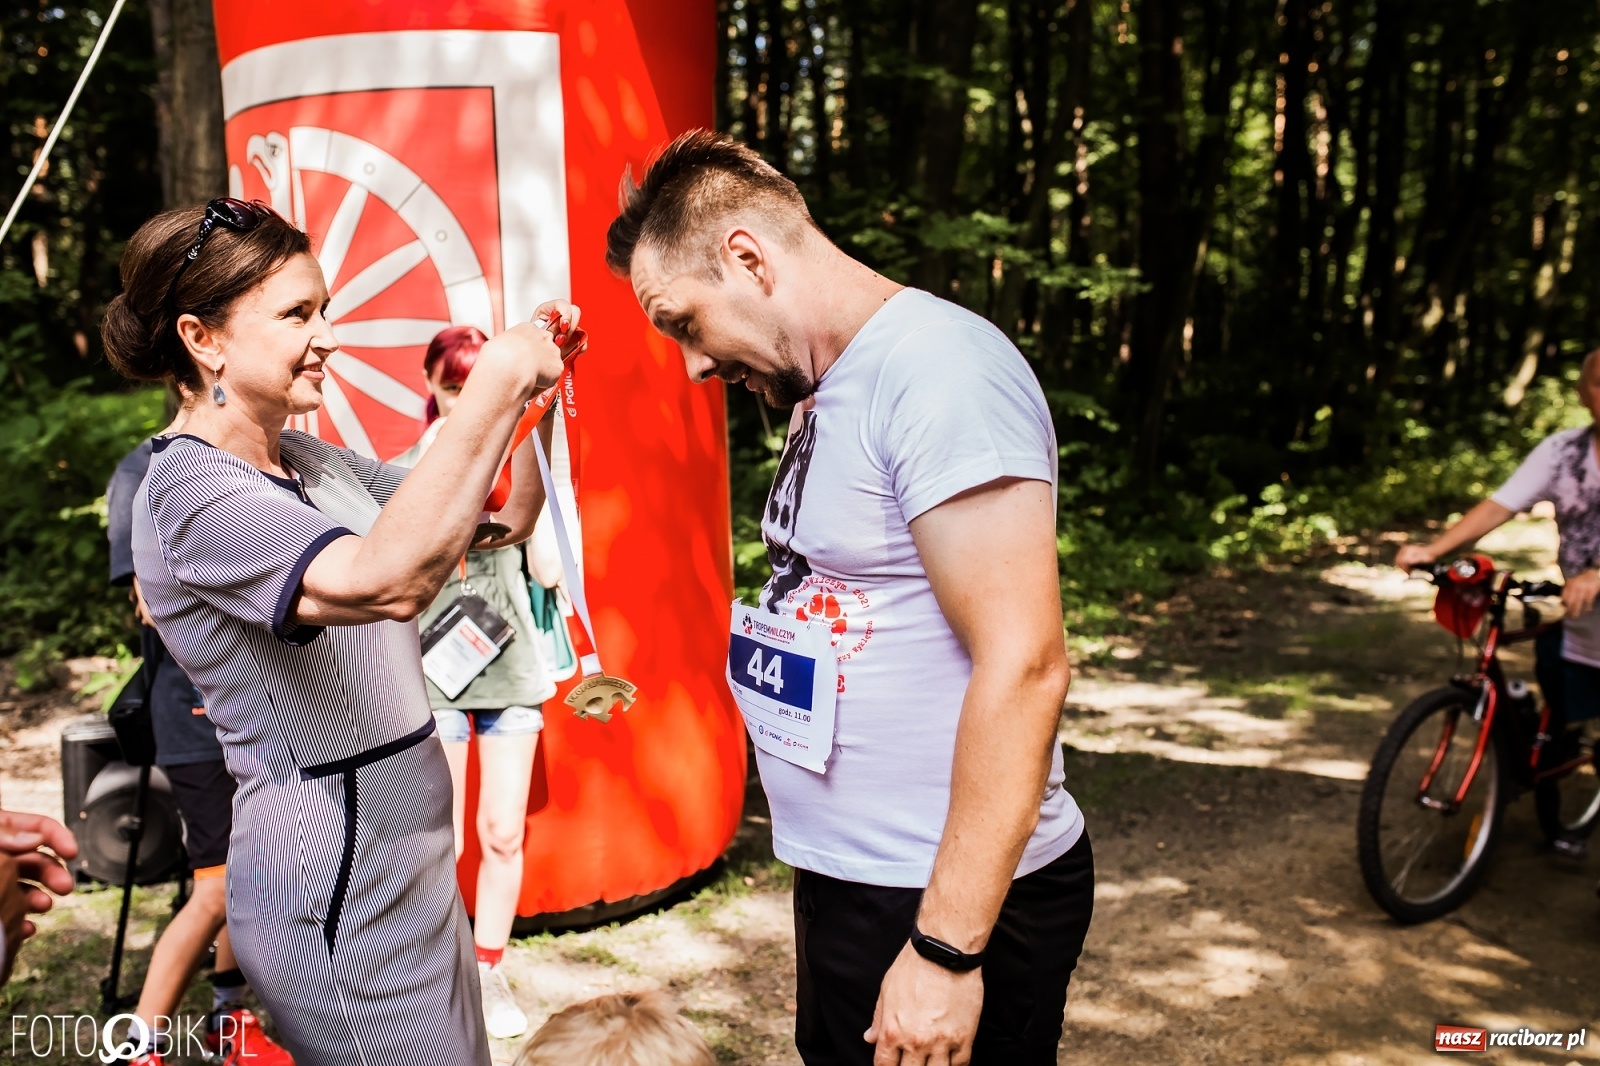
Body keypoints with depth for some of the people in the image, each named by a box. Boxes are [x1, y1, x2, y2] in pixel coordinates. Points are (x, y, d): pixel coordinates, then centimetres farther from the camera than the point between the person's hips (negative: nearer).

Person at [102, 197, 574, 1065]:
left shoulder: (314, 464, 6)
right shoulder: (188, 492, -19)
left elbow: (504, 519, 10)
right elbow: (386, 579, -38)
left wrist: (532, 382, -4)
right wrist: (497, 381, -32)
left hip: (409, 864, 8)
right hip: (336, 902, -8)